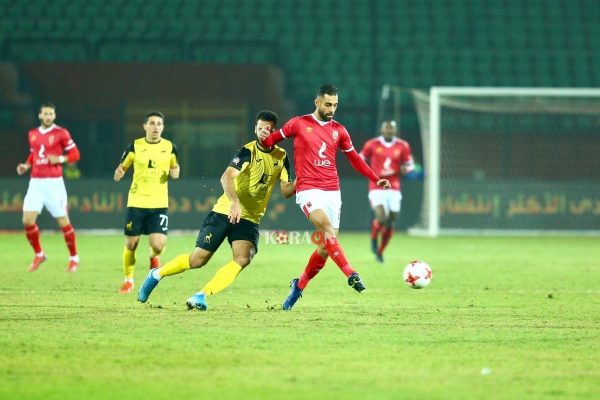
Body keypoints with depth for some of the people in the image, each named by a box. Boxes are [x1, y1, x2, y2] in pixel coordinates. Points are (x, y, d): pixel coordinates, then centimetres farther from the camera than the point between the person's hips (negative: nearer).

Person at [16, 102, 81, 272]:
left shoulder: (61, 133, -3)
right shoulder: (32, 134, 11)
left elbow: (75, 154, -2)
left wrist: (60, 159, -18)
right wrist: (26, 166, 6)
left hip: (54, 183, -4)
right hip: (35, 183, 4)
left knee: (63, 222, -2)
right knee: (28, 220, -7)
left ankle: (74, 258, 15)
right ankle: (39, 254, 13)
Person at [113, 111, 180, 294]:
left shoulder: (169, 147, 3)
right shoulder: (135, 146, -1)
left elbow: (175, 168, 18)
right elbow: (122, 167, 6)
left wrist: (175, 172, -5)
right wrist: (119, 172, -17)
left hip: (159, 205, 0)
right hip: (136, 203, 0)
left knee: (158, 245, -15)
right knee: (131, 244, 3)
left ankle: (154, 256, 24)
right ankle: (128, 279, 26)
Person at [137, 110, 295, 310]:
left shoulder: (281, 157, 4)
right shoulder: (248, 151, -12)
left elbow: (285, 190, 2)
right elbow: (227, 177, -26)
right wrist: (234, 202, -43)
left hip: (249, 219, 4)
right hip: (224, 212, -4)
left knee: (243, 258, -23)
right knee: (198, 259, -5)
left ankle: (201, 296, -21)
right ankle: (156, 274, 21)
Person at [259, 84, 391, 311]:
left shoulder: (339, 130, 11)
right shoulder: (298, 124, 2)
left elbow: (354, 158, 19)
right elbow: (273, 139, 14)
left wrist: (376, 179, 12)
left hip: (332, 191, 4)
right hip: (308, 189, -4)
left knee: (326, 248, 0)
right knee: (326, 227, -29)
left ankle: (299, 286, 20)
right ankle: (350, 274, -38)